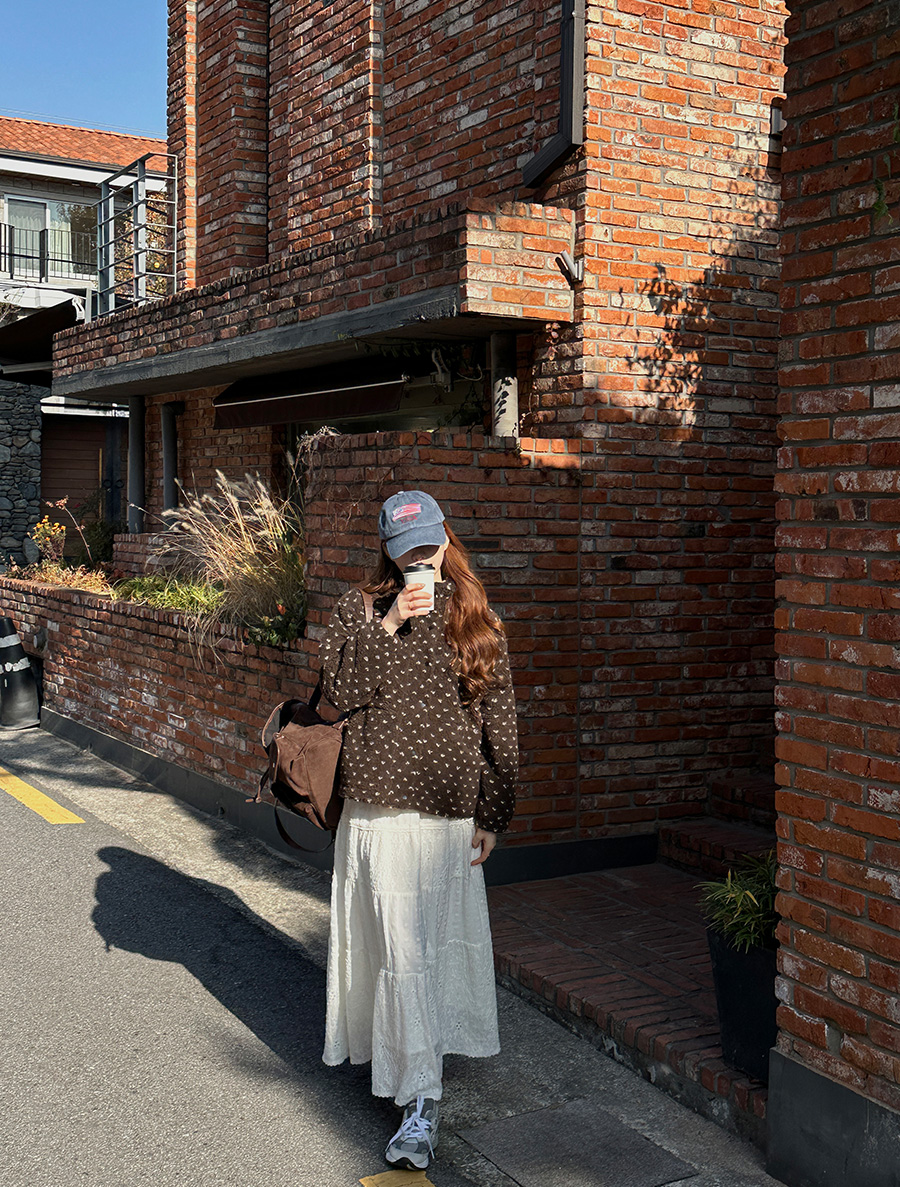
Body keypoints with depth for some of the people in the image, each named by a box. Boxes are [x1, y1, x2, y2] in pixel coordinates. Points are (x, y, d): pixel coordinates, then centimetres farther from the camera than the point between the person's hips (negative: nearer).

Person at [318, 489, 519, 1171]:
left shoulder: (477, 621, 7)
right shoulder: (360, 610, 5)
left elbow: (499, 724, 7)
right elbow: (339, 689, -9)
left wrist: (493, 814, 4)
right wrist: (389, 626, -16)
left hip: (453, 809, 1)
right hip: (382, 806, -1)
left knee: (443, 941, 4)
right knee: (401, 947, 0)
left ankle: (412, 1057, 19)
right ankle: (422, 1100, 14)